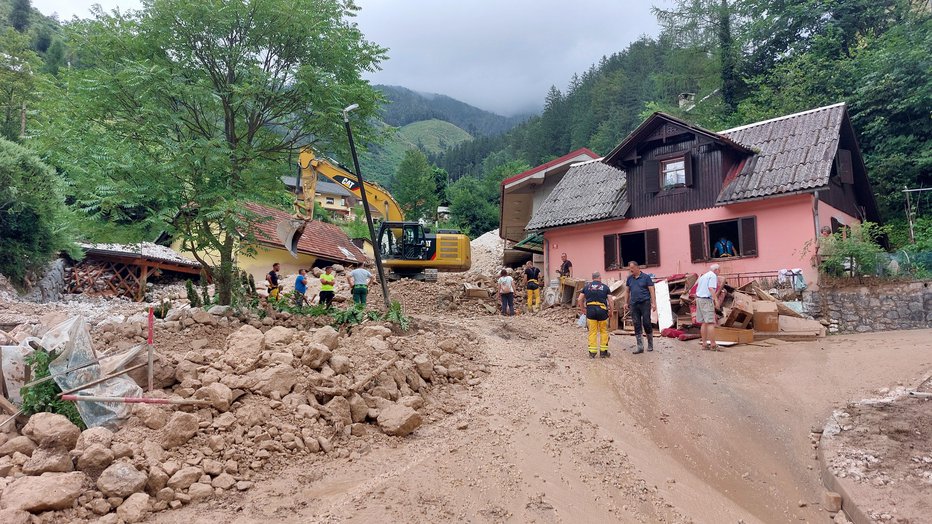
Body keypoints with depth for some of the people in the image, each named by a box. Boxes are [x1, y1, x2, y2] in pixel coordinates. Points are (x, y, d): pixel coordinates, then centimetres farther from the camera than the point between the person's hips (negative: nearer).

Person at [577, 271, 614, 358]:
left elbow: (580, 299, 7)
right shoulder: (605, 287, 8)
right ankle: (603, 352, 13)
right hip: (602, 309, -1)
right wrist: (612, 311, 11)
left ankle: (592, 352, 8)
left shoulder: (587, 286, 12)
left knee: (592, 332, 7)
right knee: (603, 331, 11)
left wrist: (582, 309, 18)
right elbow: (611, 301, 0)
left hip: (590, 309, 1)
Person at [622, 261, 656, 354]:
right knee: (637, 325, 2)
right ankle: (640, 346, 6)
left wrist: (653, 303, -9)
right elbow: (627, 291, 17)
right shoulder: (629, 278, 11)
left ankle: (650, 344, 17)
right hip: (634, 304, 4)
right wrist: (626, 303, 10)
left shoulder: (646, 277, -1)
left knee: (646, 323, -2)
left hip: (645, 303, -4)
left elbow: (651, 291, -3)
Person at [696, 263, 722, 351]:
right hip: (706, 300, -9)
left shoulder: (703, 276, 23)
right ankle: (713, 345, -12)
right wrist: (715, 299, -20)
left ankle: (704, 344, 11)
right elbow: (711, 288, -19)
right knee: (711, 323, -9)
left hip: (699, 298, 9)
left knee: (704, 323, 11)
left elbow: (697, 290, 21)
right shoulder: (713, 275, -4)